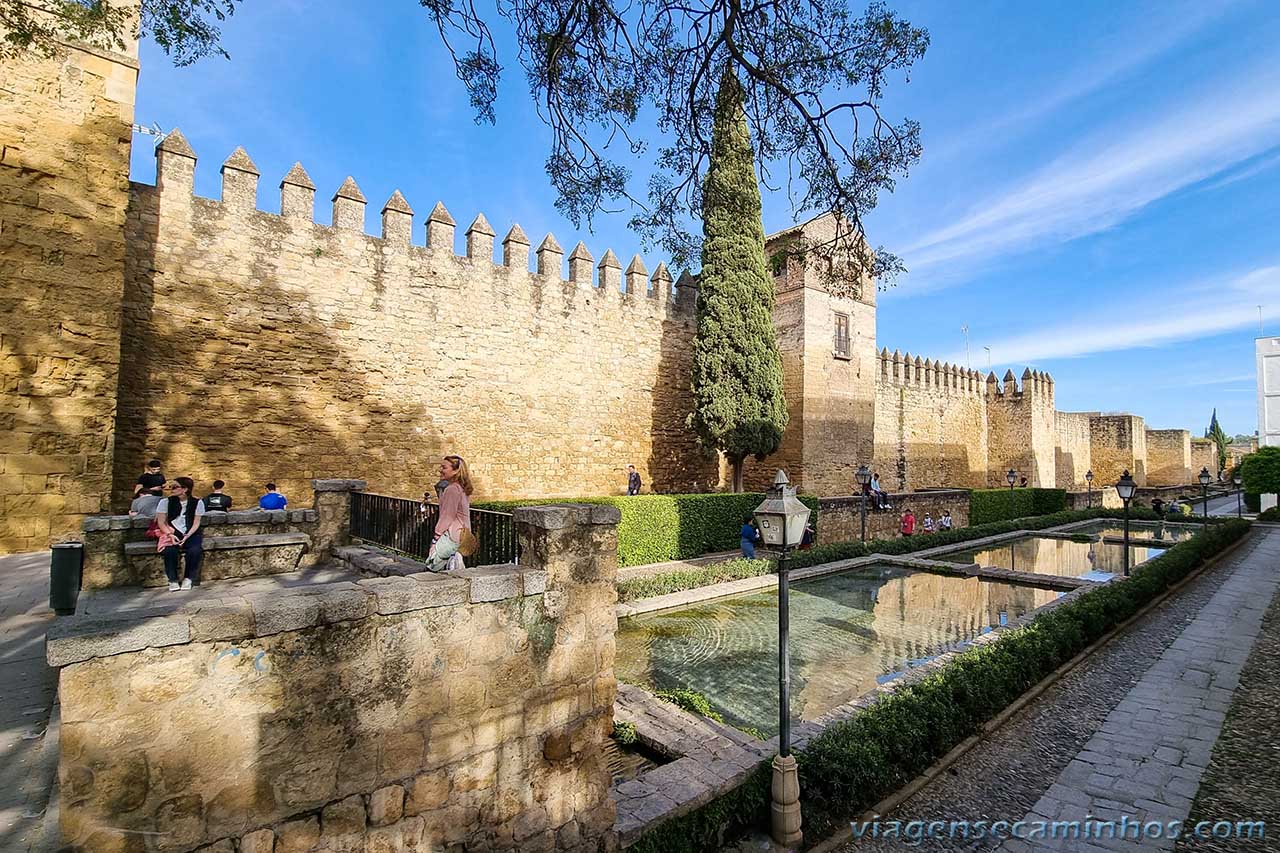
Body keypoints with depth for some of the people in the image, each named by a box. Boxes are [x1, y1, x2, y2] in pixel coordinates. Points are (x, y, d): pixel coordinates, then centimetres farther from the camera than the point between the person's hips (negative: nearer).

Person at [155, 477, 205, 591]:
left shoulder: (197, 502, -1)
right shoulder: (165, 502, 1)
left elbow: (196, 523, -1)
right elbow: (161, 522, 0)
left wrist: (187, 536, -15)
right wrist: (170, 534, -16)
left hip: (191, 533, -1)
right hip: (172, 533, 1)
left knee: (195, 550, -30)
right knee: (169, 550, -31)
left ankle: (189, 578, -6)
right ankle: (172, 580, -10)